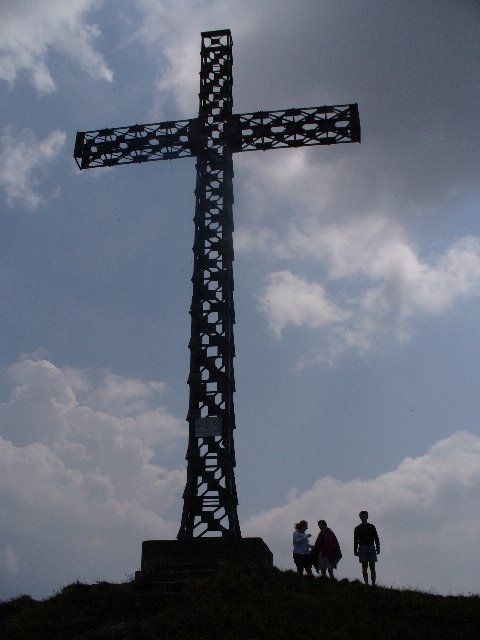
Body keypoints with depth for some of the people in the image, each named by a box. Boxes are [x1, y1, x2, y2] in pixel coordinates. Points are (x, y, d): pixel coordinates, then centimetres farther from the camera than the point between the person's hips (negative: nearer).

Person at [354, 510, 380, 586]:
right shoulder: (357, 528, 10)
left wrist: (378, 548, -1)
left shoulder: (372, 527, 12)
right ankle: (366, 584, -1)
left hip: (371, 548, 0)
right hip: (362, 548, 0)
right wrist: (355, 550, 1)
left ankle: (373, 584, -4)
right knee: (364, 567, -2)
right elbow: (355, 540, 8)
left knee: (372, 567, -4)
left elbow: (376, 538, 10)